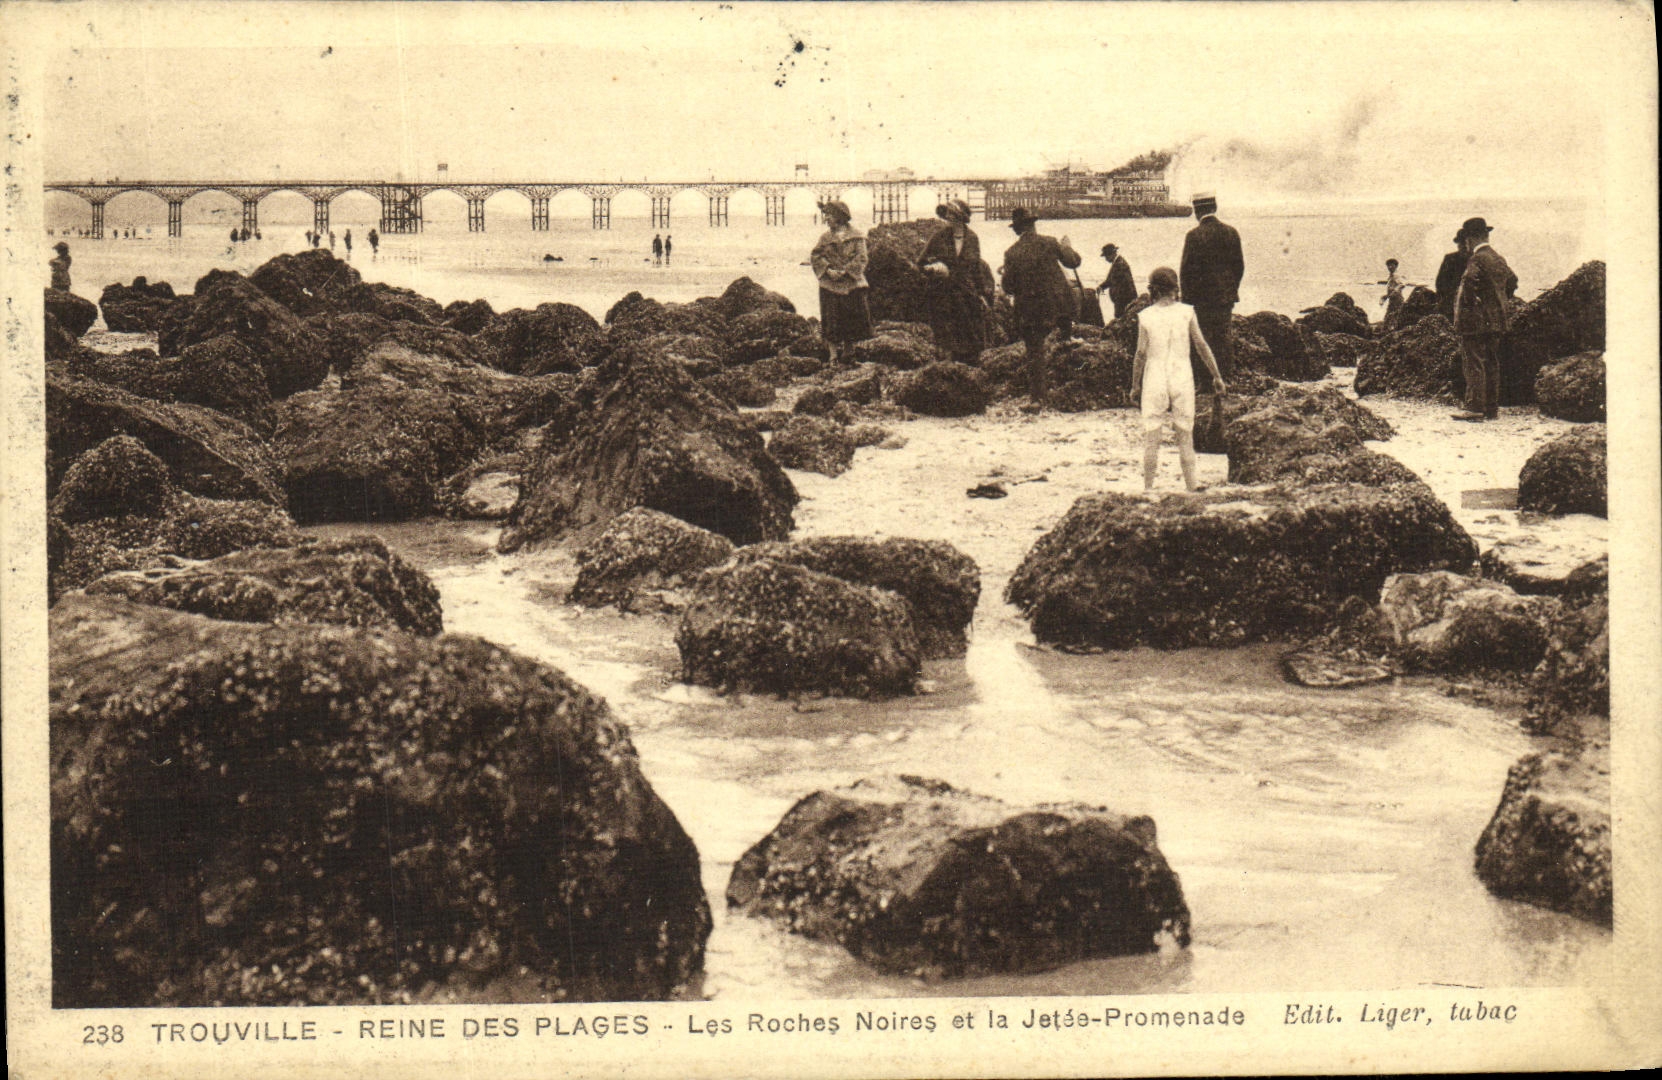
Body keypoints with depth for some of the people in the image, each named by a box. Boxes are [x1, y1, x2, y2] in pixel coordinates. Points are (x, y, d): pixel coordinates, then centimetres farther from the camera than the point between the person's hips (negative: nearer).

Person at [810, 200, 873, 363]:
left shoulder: (856, 236, 0)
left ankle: (847, 354, 16)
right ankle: (833, 355, 5)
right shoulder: (826, 237, 8)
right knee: (831, 323, -1)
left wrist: (845, 272, -16)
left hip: (852, 284, -1)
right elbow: (815, 256, 2)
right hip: (830, 286, 2)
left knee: (852, 321, 3)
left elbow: (861, 258, -6)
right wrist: (828, 270, -14)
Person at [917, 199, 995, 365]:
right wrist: (933, 267, -17)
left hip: (967, 293, 2)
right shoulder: (939, 237, -2)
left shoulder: (972, 238, 4)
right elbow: (922, 262, 4)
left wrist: (981, 293, 10)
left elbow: (976, 267, 12)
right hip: (943, 293, -2)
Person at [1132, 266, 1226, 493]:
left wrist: (1135, 384, 4)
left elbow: (1141, 353, -4)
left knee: (1151, 435, 3)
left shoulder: (1145, 316, -3)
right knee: (1185, 432, 8)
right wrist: (1216, 375, 4)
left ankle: (1148, 486, 3)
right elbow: (1201, 345, -1)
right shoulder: (1186, 312, -1)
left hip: (1155, 379, -1)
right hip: (1182, 377, 1)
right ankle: (1191, 482, 6)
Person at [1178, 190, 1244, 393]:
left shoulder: (1195, 236, -13)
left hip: (1202, 298, -5)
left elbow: (1187, 270, -12)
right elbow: (1239, 266, 9)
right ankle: (1225, 379, 18)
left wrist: (1187, 297, -3)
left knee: (1201, 342, 0)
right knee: (1223, 339, 13)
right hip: (1226, 297, 5)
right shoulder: (1231, 233, 3)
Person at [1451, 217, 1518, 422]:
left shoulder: (1477, 260, -14)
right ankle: (1492, 407, 15)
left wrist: (1463, 311, -16)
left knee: (1474, 364, -8)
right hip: (1497, 320, 9)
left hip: (1477, 321, -9)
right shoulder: (1499, 259, 13)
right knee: (1492, 364, 11)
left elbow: (1469, 283, -27)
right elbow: (1512, 281, 24)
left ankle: (1475, 408, -11)